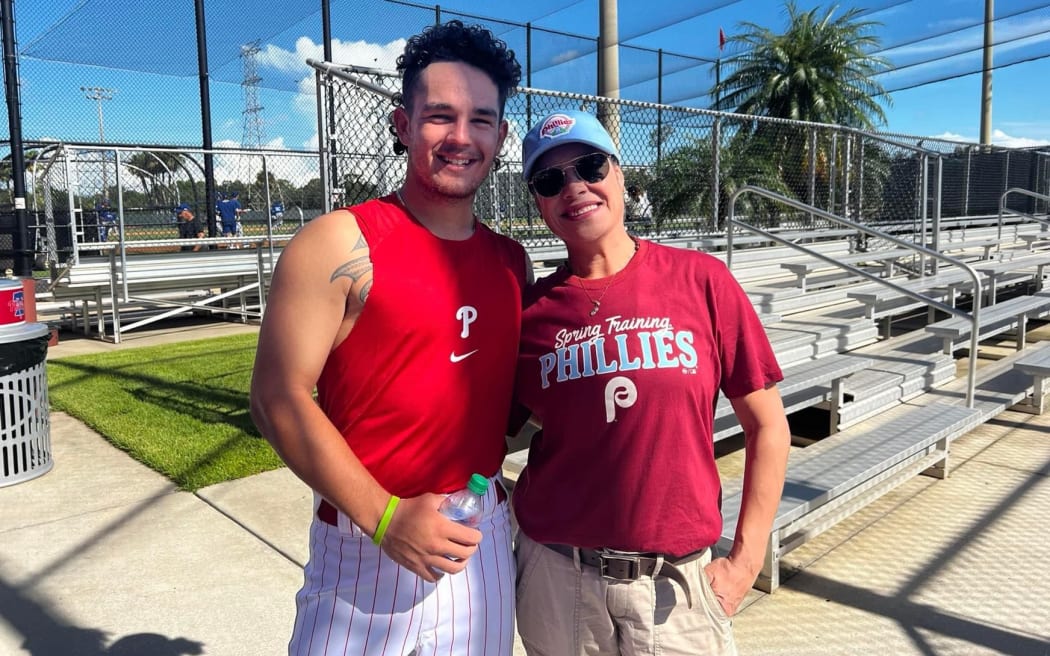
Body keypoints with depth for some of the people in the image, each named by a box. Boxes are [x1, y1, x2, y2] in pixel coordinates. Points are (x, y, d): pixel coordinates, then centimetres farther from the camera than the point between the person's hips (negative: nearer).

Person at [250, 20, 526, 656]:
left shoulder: (512, 261, 6)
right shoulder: (342, 243, -11)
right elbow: (279, 395, -13)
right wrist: (385, 516, -17)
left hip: (484, 542, 5)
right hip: (367, 544, -5)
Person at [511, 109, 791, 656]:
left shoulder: (700, 280, -6)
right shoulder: (531, 309, -3)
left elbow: (767, 426, -1)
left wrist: (746, 561, -3)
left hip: (677, 580, -1)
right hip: (556, 575, 1)